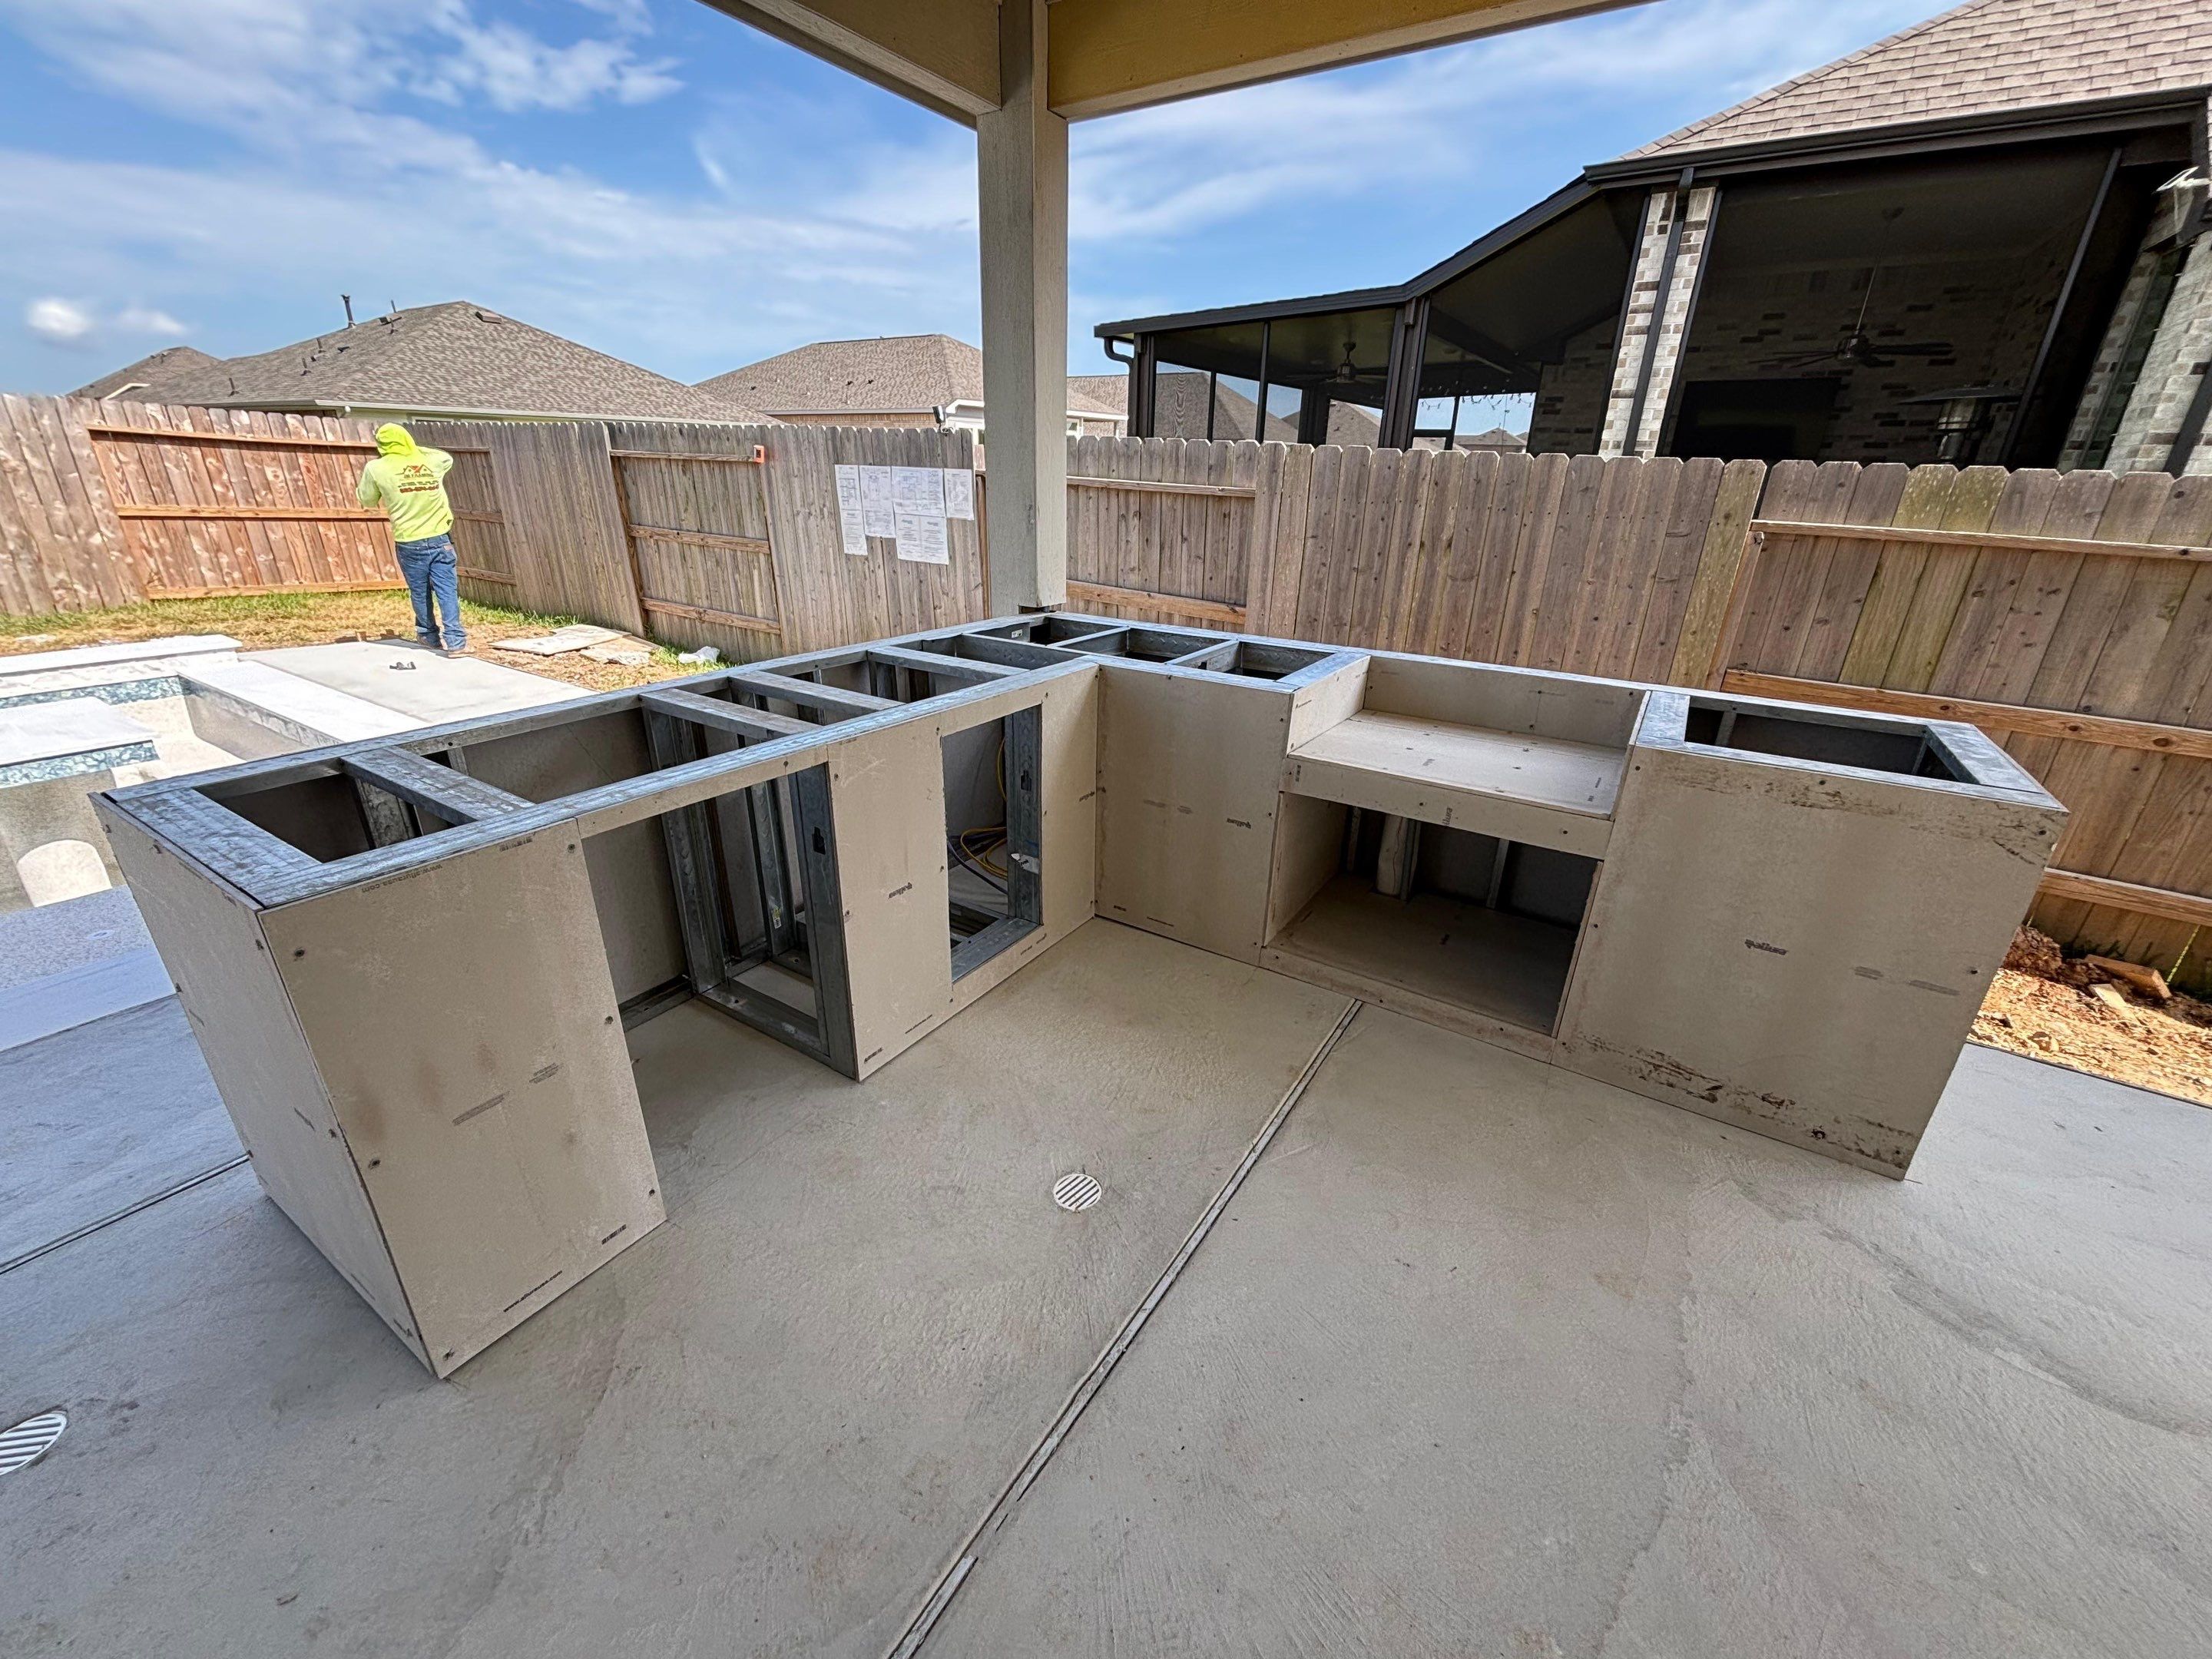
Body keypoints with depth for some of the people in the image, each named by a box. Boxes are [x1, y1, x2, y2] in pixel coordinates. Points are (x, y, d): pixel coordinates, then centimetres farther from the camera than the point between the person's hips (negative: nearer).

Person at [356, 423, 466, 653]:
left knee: (420, 592, 13)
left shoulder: (377, 469, -4)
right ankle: (455, 640, -13)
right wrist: (414, 449, 31)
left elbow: (367, 501, 11)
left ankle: (429, 635, 27)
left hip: (409, 543, -1)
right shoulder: (431, 461, 2)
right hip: (440, 539, 1)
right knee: (448, 590, -4)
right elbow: (448, 457, 27)